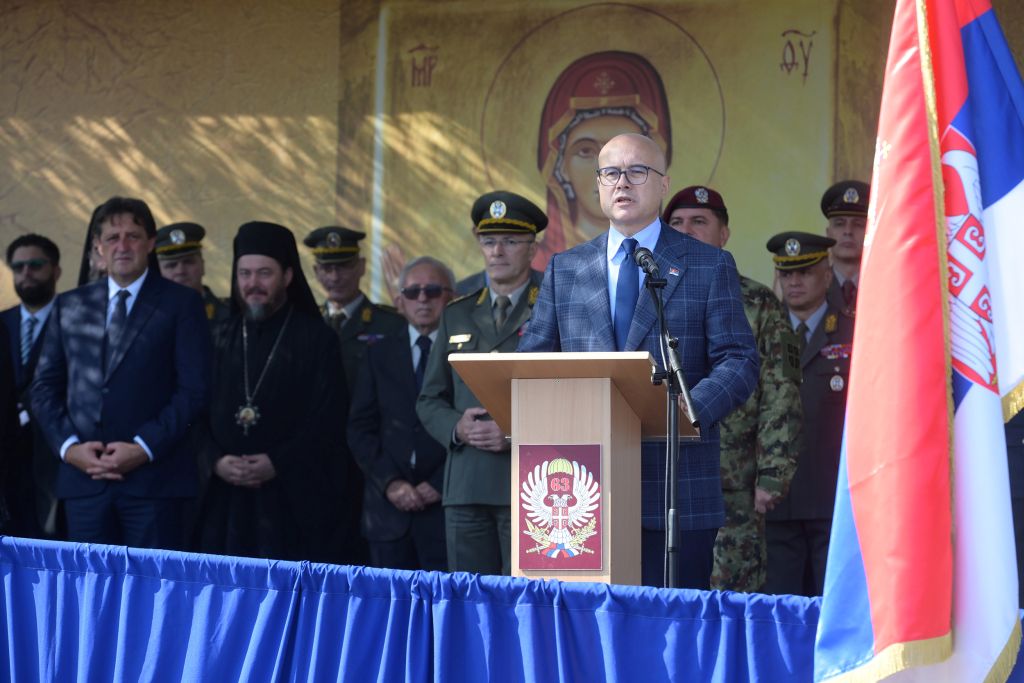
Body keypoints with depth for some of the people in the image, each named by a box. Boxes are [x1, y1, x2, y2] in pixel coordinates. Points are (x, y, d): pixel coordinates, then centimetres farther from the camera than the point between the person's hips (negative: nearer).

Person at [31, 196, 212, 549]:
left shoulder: (181, 304, 4)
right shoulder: (69, 306, 15)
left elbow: (194, 388, -2)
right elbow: (44, 387, 13)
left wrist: (145, 447, -11)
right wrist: (68, 445, -2)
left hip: (153, 477, -3)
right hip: (83, 476, 3)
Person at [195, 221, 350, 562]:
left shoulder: (318, 339, 4)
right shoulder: (220, 338, 14)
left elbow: (327, 422, -4)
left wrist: (277, 464, -12)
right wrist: (216, 460, -7)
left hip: (294, 501, -3)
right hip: (224, 498, 3)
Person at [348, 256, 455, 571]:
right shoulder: (380, 354, 15)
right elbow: (360, 427, 9)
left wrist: (440, 485, -9)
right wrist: (390, 482, -4)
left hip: (446, 507, -3)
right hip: (389, 507, 3)